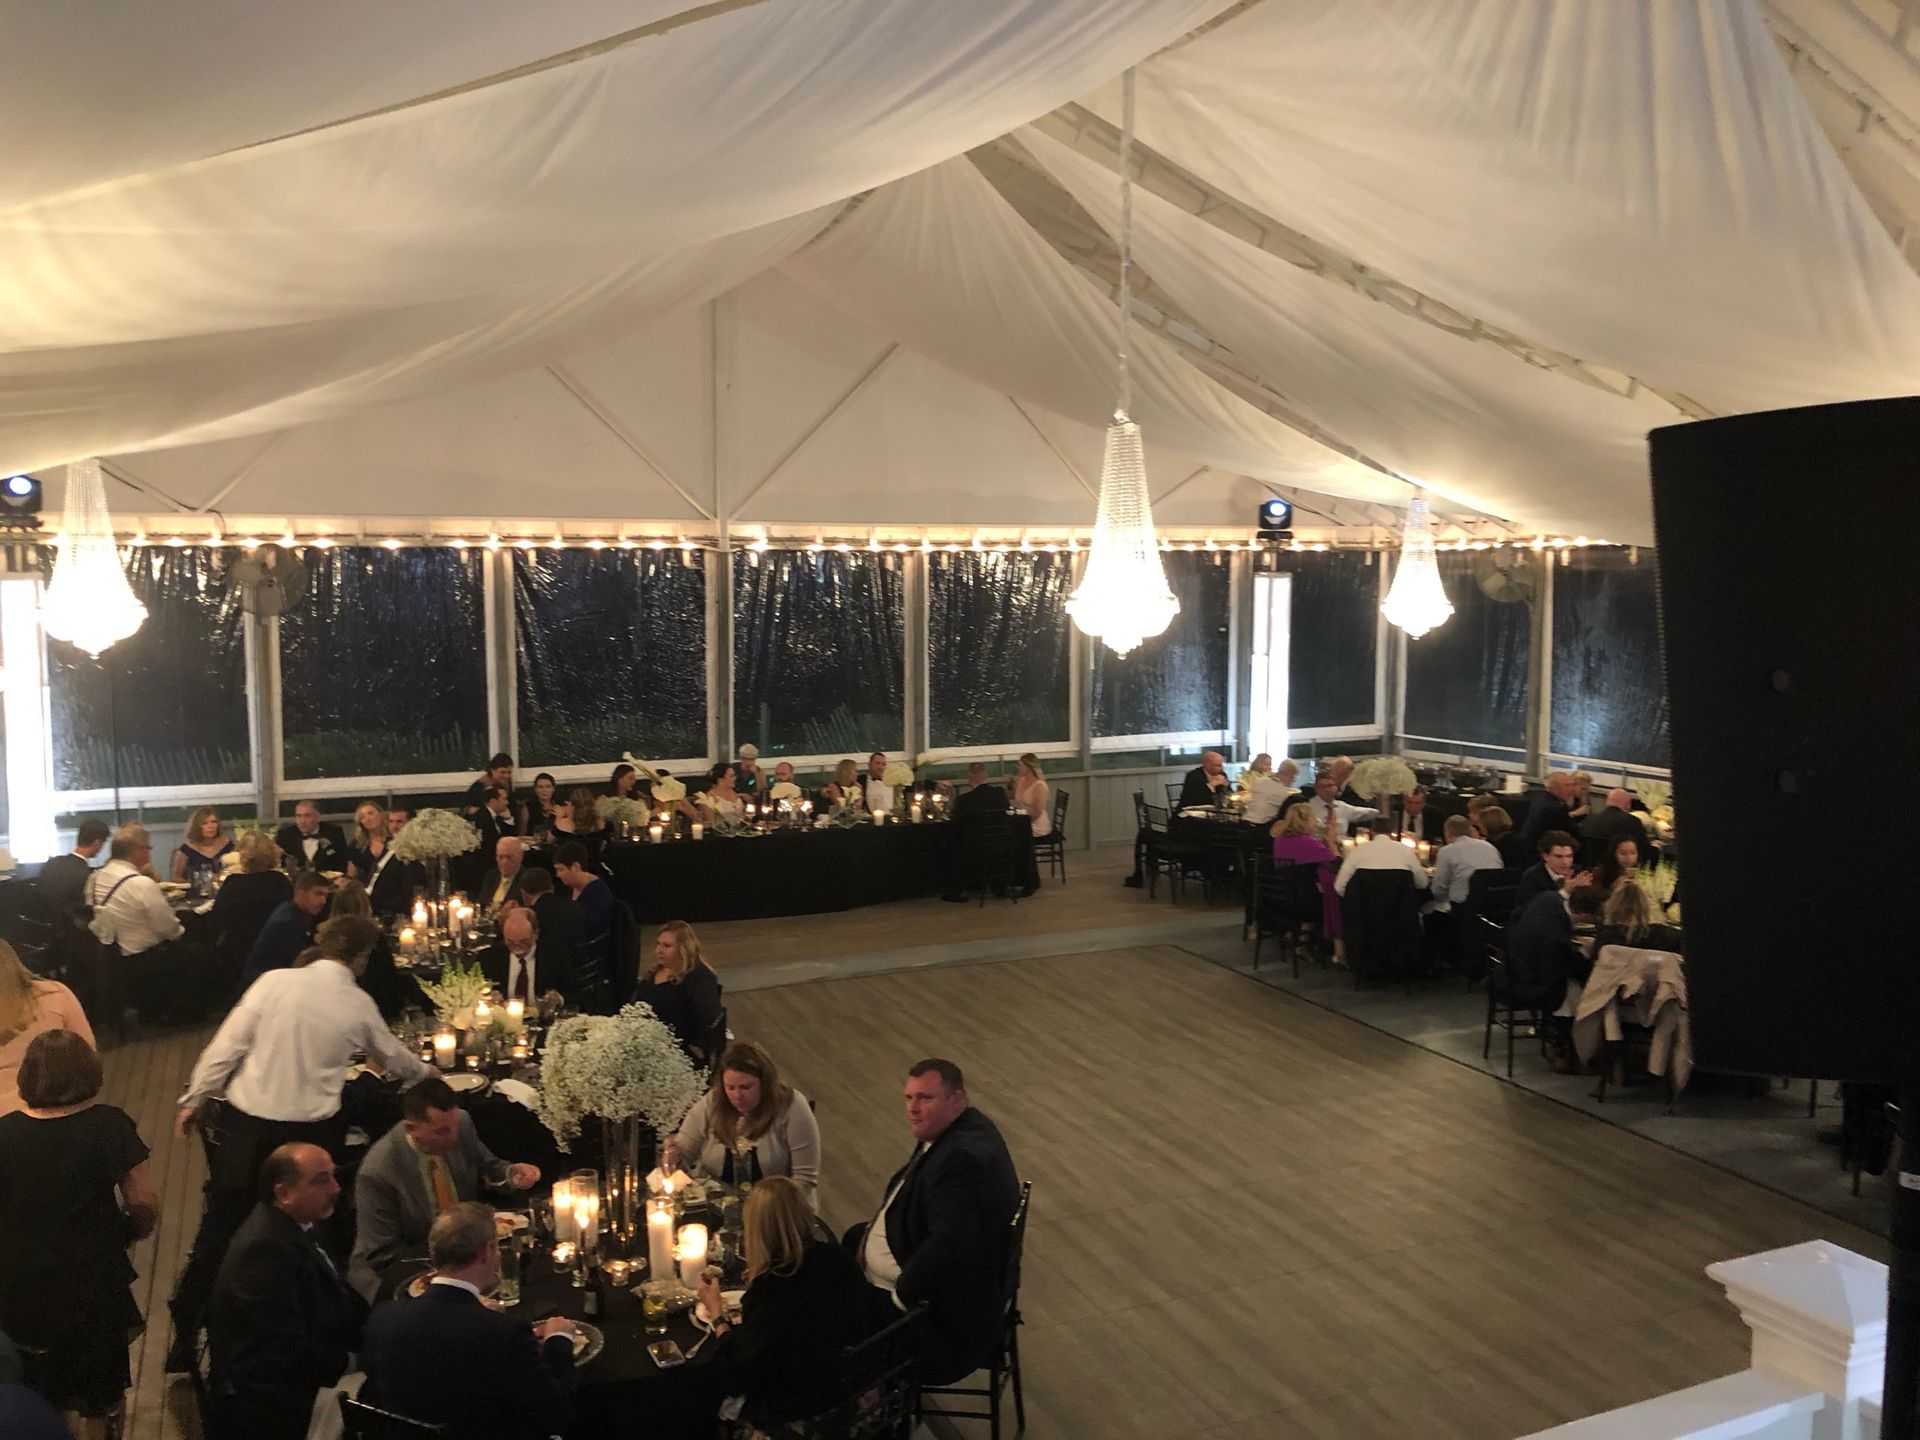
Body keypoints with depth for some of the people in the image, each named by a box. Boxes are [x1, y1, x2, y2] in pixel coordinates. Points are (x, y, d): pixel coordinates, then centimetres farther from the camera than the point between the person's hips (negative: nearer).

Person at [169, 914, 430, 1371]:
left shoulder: (275, 982, -6)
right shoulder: (358, 1005, -2)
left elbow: (226, 1046, -5)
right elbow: (391, 1056, 14)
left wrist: (194, 1099, 7)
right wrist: (425, 1072, 34)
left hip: (247, 1121, 0)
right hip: (311, 1130, 0)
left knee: (219, 1230, 11)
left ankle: (185, 1337, 18)